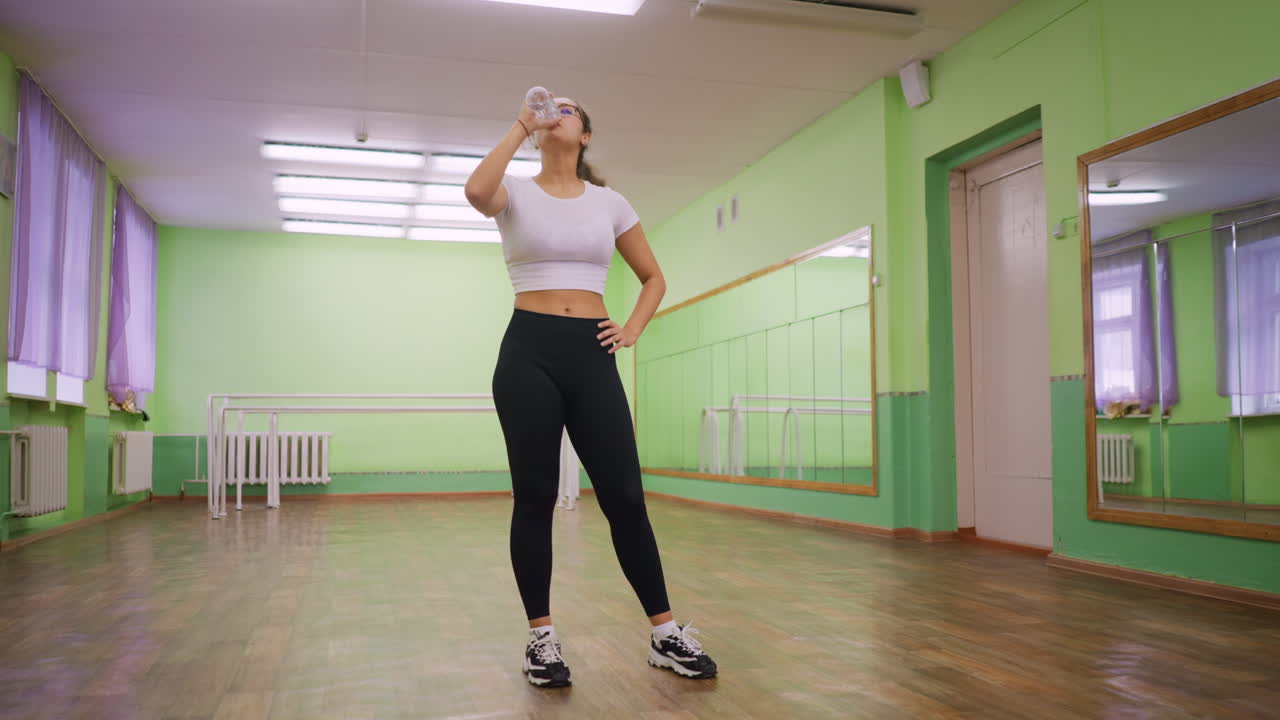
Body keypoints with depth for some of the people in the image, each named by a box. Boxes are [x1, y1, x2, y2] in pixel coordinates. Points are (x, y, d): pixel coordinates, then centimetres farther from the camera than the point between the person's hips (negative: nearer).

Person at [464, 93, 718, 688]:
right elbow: (476, 192, -20)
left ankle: (665, 634, 11)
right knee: (535, 497, 2)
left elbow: (653, 277, 19)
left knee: (624, 496, 0)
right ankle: (542, 637, 15)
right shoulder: (517, 194, 6)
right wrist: (519, 129, -9)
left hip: (591, 353, 1)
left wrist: (634, 329, 3)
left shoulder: (610, 203, 12)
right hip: (528, 351, -1)